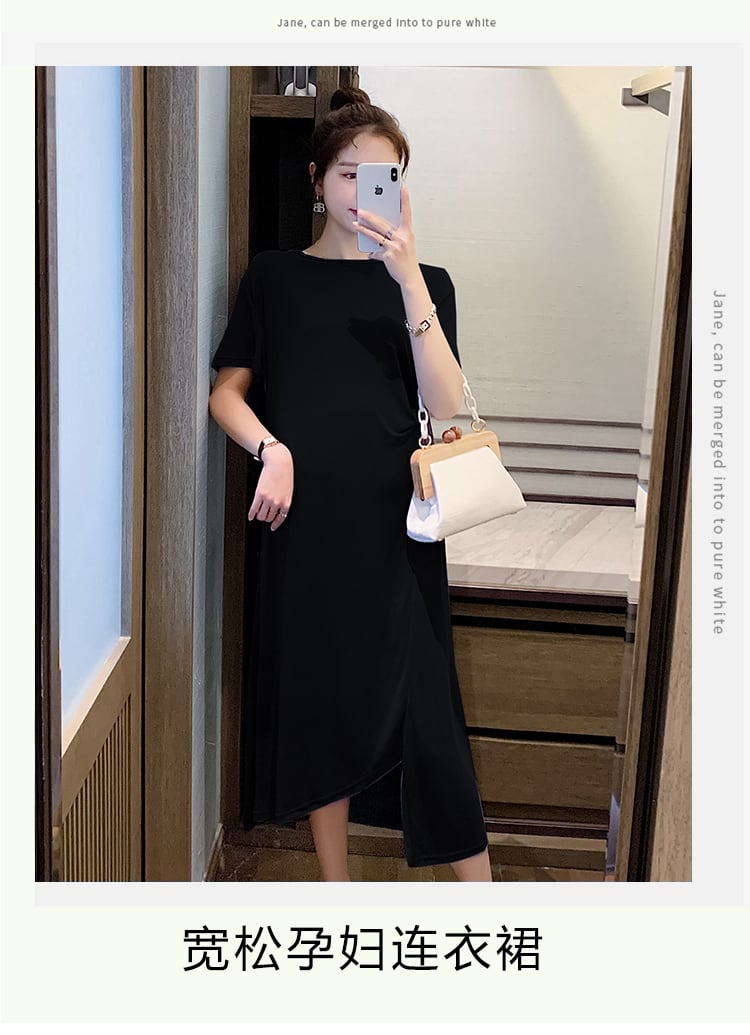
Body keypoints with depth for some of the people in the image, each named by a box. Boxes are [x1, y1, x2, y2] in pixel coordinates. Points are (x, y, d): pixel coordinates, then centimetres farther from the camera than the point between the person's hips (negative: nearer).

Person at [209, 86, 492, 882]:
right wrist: (272, 449, -11)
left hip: (395, 527, -1)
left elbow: (445, 407, -6)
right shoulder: (274, 277, 9)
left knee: (426, 714, -2)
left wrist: (408, 279, -15)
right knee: (317, 706, 8)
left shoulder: (424, 282, 7)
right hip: (304, 525, 1)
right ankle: (336, 887, 26)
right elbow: (226, 391, 9)